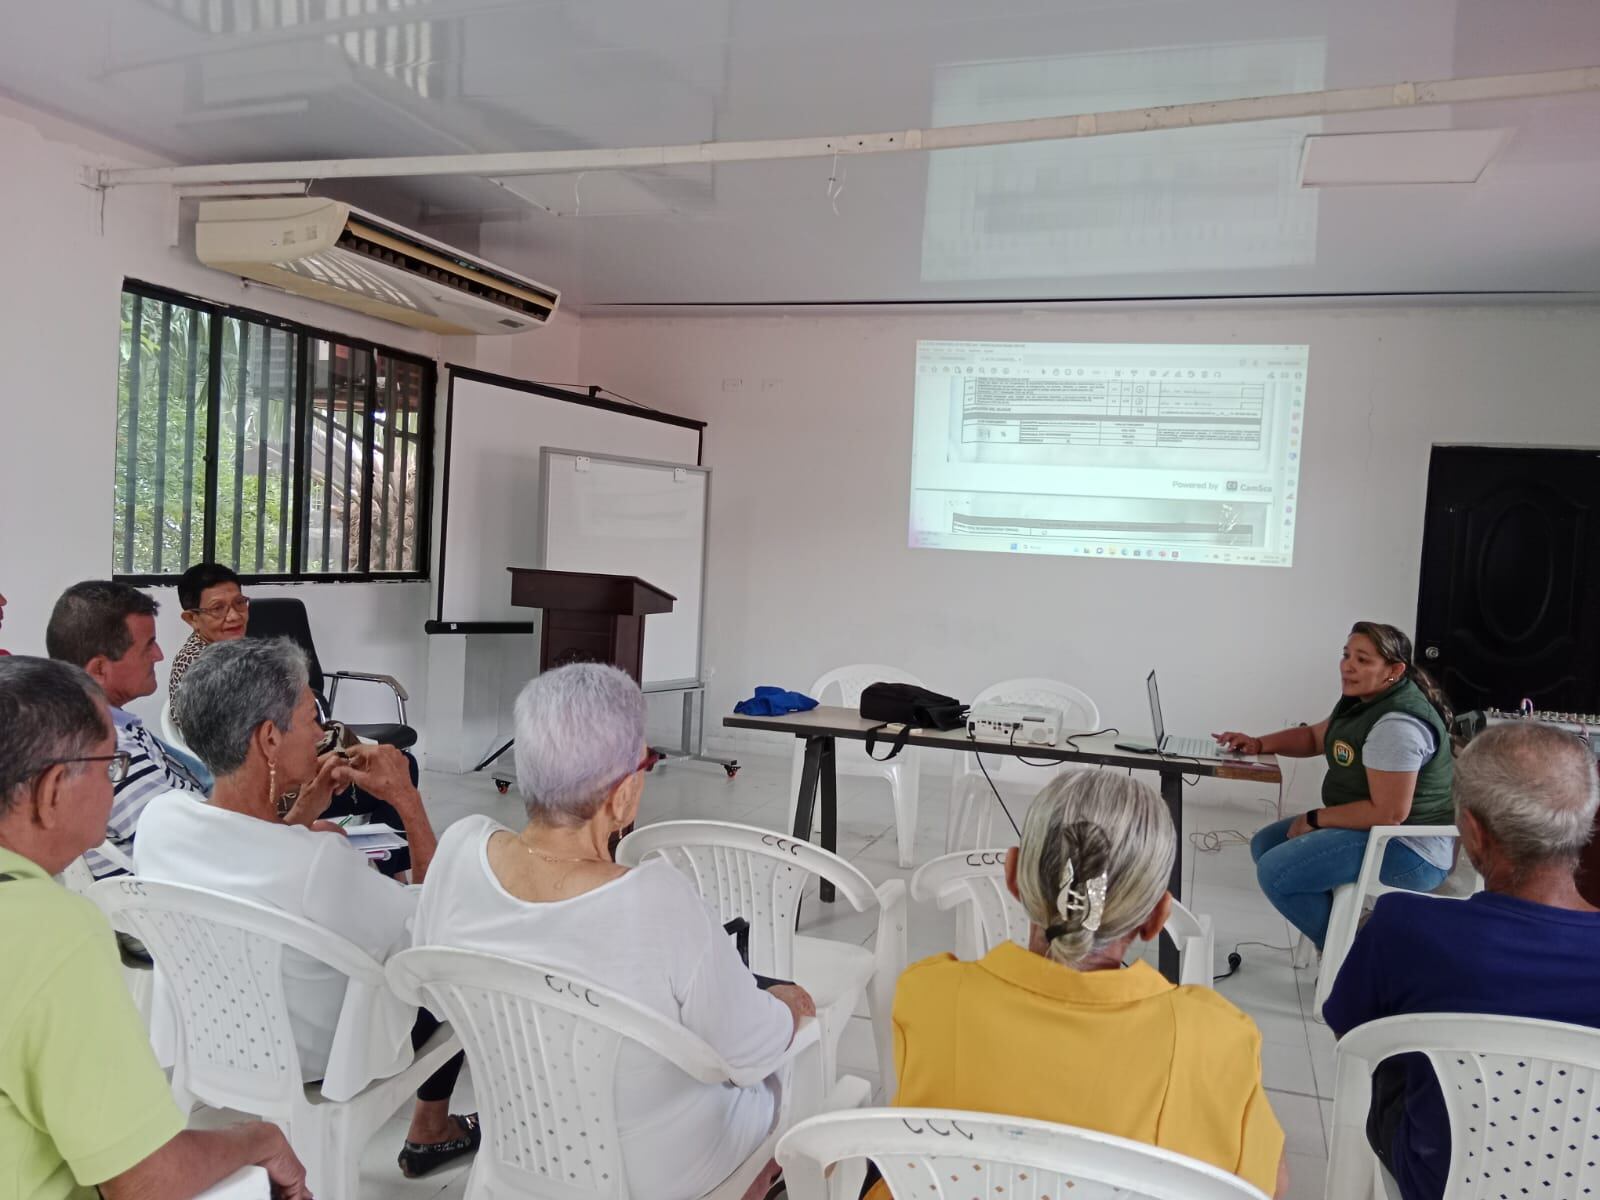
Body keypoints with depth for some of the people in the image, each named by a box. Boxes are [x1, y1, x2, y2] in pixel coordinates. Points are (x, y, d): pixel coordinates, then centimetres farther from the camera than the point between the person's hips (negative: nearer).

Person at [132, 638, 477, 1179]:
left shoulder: (159, 819, -18)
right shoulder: (321, 862, -38)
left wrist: (302, 810, -5)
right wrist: (407, 800, -19)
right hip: (313, 1065, -6)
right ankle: (430, 1130, 38)